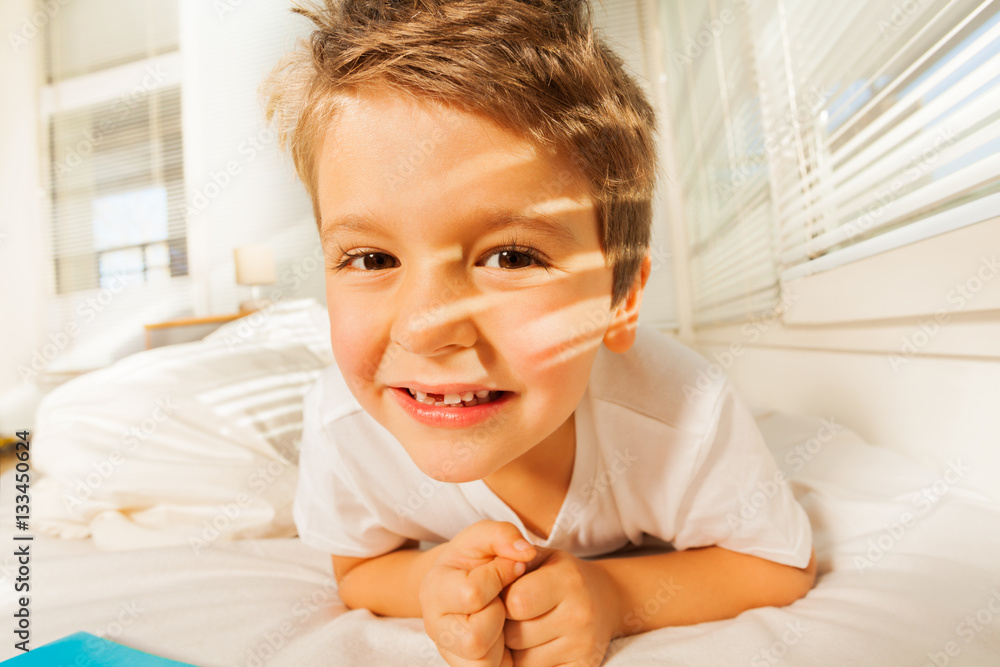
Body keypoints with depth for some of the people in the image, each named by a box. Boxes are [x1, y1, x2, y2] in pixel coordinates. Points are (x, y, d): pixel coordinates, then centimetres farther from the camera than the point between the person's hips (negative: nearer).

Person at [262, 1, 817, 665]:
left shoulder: (686, 419, -41)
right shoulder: (344, 425, -35)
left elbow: (784, 567, -19)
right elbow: (359, 569, -14)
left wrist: (615, 594, -37)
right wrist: (435, 580, -39)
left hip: (634, 560, 1)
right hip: (448, 555, 1)